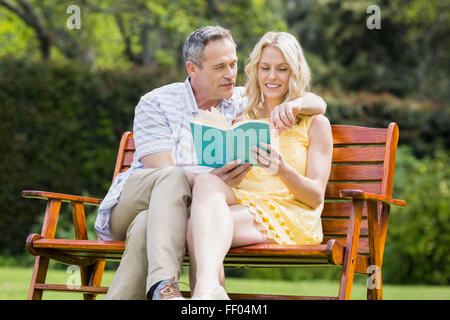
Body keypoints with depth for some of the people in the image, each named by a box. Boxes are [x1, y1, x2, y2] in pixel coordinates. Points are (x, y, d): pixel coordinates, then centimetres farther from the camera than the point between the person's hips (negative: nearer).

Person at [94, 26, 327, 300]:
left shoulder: (243, 103, 11)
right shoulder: (155, 103, 0)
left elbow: (318, 103, 10)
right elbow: (164, 170, -13)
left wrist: (294, 104, -16)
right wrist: (212, 181, -33)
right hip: (130, 204, -1)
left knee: (147, 227, -34)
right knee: (172, 177, -36)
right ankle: (163, 285, -51)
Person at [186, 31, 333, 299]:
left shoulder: (314, 122, 15)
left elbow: (316, 196, 5)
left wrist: (283, 170, -17)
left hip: (289, 218, -3)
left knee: (198, 226, -33)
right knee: (207, 180, -36)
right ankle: (209, 290, -57)